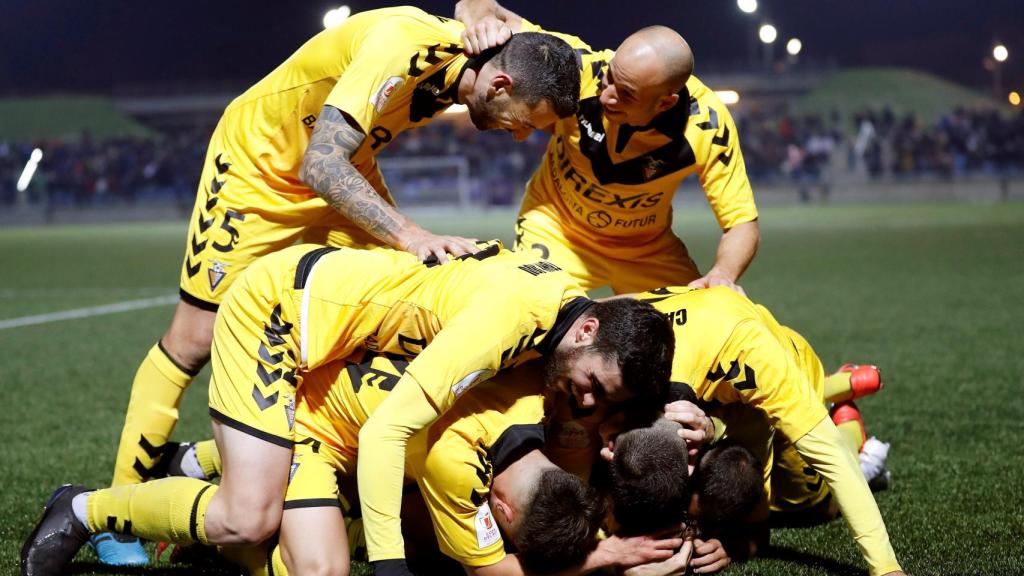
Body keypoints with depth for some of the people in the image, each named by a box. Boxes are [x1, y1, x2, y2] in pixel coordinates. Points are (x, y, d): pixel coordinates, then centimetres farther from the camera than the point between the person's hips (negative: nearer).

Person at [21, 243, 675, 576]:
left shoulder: (568, 295, -5)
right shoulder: (505, 318, -32)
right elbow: (385, 430, -34)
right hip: (273, 307, -9)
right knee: (247, 520, -16)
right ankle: (82, 512, 6)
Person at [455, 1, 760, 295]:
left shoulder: (708, 124, -31)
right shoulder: (581, 68, -32)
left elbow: (742, 224, -21)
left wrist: (722, 275, -43)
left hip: (648, 248, 1)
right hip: (555, 229, -1)